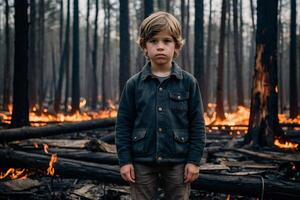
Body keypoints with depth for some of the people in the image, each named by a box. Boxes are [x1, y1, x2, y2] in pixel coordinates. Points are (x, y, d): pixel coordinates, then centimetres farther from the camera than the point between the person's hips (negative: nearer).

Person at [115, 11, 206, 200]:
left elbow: (197, 123, -1)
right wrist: (124, 160, -3)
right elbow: (123, 124, 2)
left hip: (177, 162, 0)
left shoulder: (188, 82, -2)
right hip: (142, 162, 1)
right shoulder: (134, 84, 0)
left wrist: (194, 160, -5)